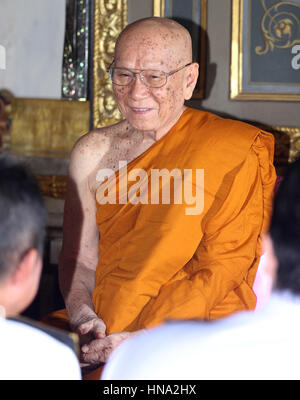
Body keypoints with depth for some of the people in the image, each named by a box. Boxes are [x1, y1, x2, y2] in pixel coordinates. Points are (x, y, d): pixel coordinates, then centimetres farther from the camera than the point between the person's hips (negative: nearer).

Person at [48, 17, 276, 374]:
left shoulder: (233, 152, -6)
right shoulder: (93, 151, 8)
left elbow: (222, 269, -10)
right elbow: (78, 258, 10)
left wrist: (146, 340, -19)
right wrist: (84, 317, -11)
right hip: (105, 327, 5)